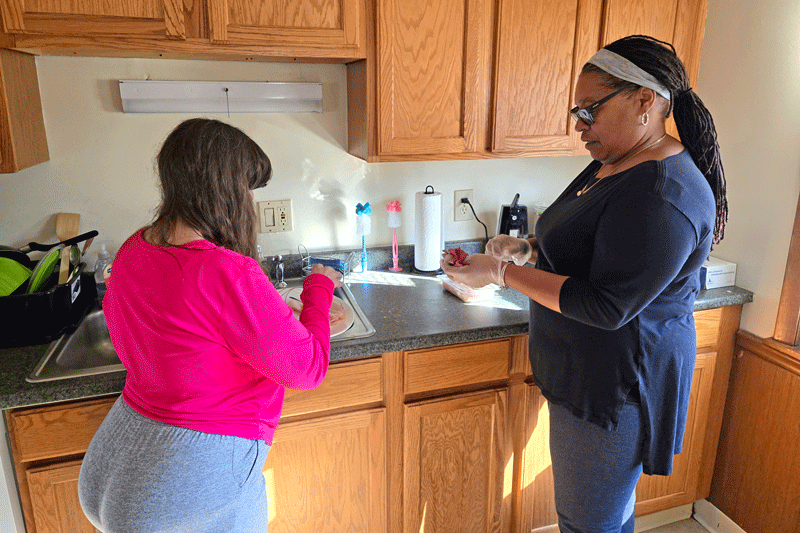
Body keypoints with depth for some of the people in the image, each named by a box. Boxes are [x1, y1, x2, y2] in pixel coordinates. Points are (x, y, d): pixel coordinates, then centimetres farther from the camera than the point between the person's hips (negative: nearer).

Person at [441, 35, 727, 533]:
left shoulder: (662, 197, -27)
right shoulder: (611, 165, 6)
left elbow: (607, 307, -28)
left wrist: (502, 272, -24)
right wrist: (527, 248, 1)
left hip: (615, 381, -9)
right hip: (589, 371, 9)